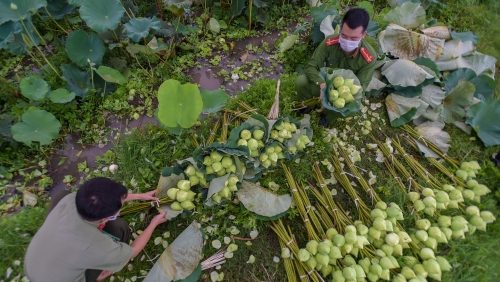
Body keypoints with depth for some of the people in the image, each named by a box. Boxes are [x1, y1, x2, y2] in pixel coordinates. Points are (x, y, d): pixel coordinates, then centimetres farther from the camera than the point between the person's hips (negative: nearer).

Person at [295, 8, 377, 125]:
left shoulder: (369, 58, -26)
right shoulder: (329, 43, -25)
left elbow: (360, 87, -19)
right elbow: (311, 66, -21)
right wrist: (322, 84, -42)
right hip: (325, 83, 1)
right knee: (301, 81, -27)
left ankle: (327, 117, 2)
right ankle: (307, 106, 7)